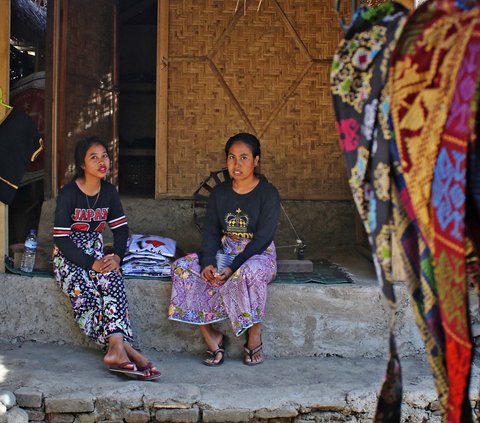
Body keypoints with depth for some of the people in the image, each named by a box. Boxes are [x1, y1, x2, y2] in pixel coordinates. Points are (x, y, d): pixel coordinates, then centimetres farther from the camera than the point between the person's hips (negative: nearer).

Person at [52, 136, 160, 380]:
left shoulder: (109, 192, 5)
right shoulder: (68, 194, -11)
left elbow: (121, 228, 9)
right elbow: (61, 239, -14)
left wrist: (117, 256, -10)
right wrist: (91, 263, -22)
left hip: (96, 252, 4)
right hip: (68, 256, -4)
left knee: (113, 281, -30)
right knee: (86, 295, -32)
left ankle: (117, 349, -42)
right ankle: (124, 347, -35)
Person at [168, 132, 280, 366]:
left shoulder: (268, 193, -8)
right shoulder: (219, 192, 7)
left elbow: (262, 238, -15)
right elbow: (210, 231, 4)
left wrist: (233, 268, -25)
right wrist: (207, 262, -17)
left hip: (258, 254, -5)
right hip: (224, 252, 5)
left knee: (249, 273, -41)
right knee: (182, 267, -19)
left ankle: (254, 337, -17)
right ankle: (211, 337, -16)